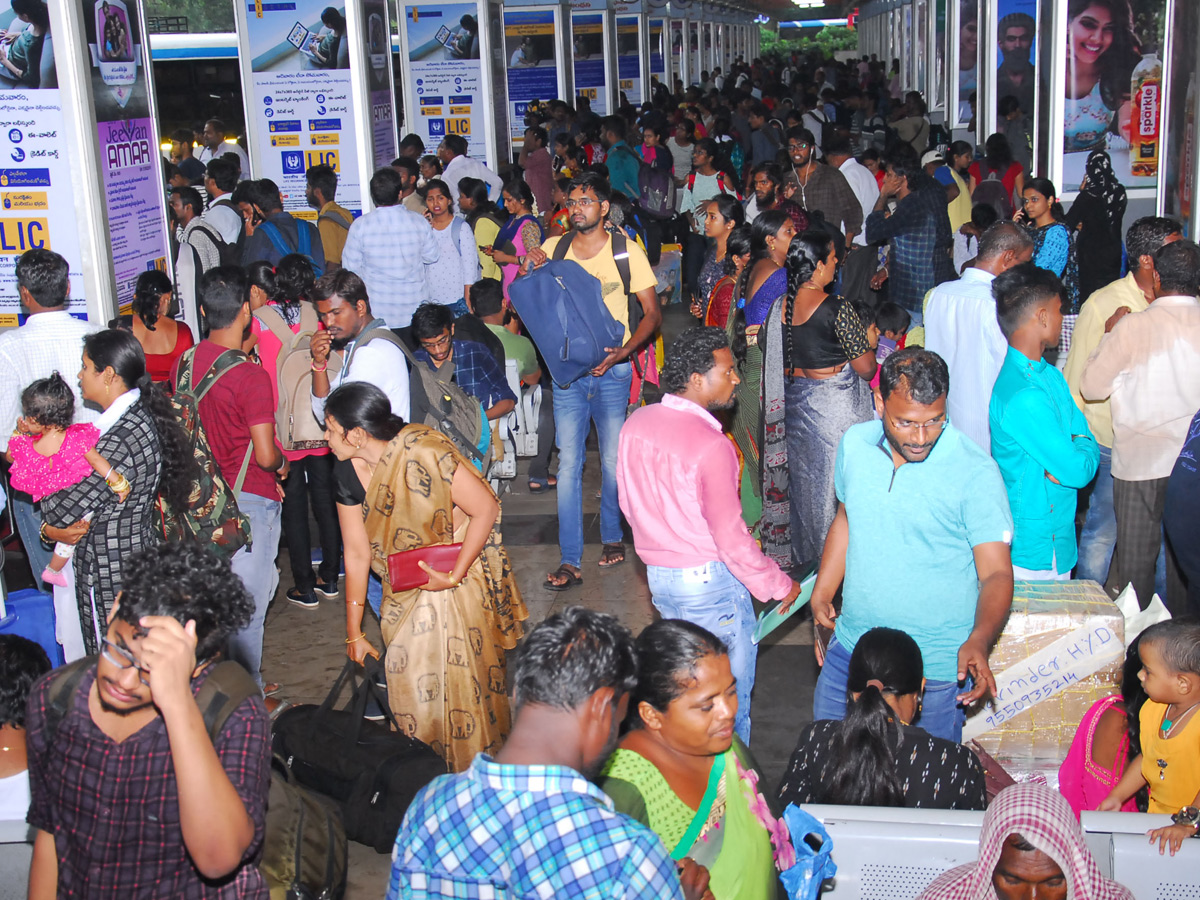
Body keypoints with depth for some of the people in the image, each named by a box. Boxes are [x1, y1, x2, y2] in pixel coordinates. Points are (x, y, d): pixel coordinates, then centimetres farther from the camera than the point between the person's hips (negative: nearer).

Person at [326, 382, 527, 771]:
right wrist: (354, 634, 5)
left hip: (461, 574, -5)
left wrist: (455, 576, -22)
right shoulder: (348, 473, -7)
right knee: (412, 682, 8)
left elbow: (487, 509, -21)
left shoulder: (423, 454, -28)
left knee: (462, 677, 2)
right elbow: (357, 554, 0)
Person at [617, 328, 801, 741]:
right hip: (710, 581, -8)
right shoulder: (711, 445, -24)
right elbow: (730, 537, -21)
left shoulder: (635, 424, -2)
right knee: (730, 692, 8)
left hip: (658, 575, 8)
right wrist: (779, 585, -9)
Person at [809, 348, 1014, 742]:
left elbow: (996, 573, -16)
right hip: (850, 650, 5)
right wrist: (821, 593, 9)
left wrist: (978, 640, -33)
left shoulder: (976, 472, -17)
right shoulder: (854, 444, -2)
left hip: (935, 669, -4)